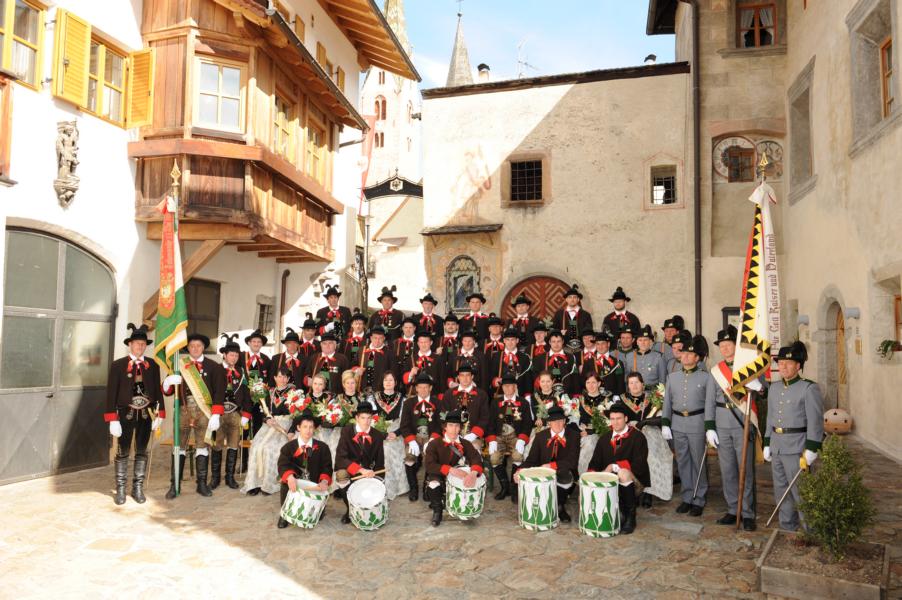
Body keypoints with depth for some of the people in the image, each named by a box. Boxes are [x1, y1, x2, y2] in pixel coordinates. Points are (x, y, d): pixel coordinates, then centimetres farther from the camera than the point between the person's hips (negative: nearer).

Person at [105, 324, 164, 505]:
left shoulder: (152, 365, 3)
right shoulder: (118, 365, -5)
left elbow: (157, 390, 5)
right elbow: (111, 393, -6)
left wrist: (160, 415, 0)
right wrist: (113, 420, -11)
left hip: (146, 415, 2)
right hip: (126, 414, -2)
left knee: (142, 452, 9)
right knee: (123, 452, 6)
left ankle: (138, 488, 19)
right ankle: (120, 489, 16)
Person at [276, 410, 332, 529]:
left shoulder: (322, 447, 0)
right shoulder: (288, 447, -4)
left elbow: (327, 467, -7)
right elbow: (283, 465, -19)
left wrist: (324, 481, -28)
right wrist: (290, 477, -40)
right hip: (294, 483, 0)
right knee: (285, 483, -31)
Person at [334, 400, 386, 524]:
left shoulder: (377, 435, -7)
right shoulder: (347, 431, -15)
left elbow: (379, 462, -1)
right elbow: (341, 458, -23)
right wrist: (360, 470, -34)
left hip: (367, 471, 3)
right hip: (347, 468, -2)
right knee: (342, 475, -34)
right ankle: (349, 509, -11)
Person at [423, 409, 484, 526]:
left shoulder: (466, 444, -4)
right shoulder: (434, 444, -12)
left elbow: (476, 459, -19)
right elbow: (429, 465, -24)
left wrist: (473, 473, -43)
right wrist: (451, 470, -38)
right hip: (438, 475, -3)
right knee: (434, 485, -35)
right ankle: (437, 510, -4)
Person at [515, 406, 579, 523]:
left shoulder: (573, 435, -5)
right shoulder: (540, 436, 2)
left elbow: (572, 461, -14)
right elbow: (531, 459, -3)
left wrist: (551, 465, -25)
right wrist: (521, 470, -24)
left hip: (564, 474, -2)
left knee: (566, 478, -37)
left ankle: (560, 506, -6)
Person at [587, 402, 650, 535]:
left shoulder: (637, 437, -5)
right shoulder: (604, 439, 11)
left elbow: (638, 465, -15)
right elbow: (595, 463, 7)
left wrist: (614, 466, -18)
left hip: (631, 479, -5)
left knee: (623, 473, -37)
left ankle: (630, 517, -18)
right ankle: (619, 513, 6)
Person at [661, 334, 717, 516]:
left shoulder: (706, 377, -3)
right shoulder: (672, 377, 8)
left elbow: (710, 404, -7)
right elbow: (667, 402, 9)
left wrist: (710, 428, -12)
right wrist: (665, 424, 3)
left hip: (697, 423, -3)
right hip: (677, 423, 4)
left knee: (698, 463, 4)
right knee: (682, 462, 10)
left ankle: (698, 501, 15)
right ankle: (686, 498, 21)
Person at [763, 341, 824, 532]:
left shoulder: (809, 388, -8)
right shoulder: (774, 388, 12)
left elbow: (816, 421, -11)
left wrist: (811, 449, -15)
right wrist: (767, 444, 15)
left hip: (796, 448, -7)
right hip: (776, 446, 7)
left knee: (800, 490, -3)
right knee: (781, 489, 13)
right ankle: (787, 525, 25)